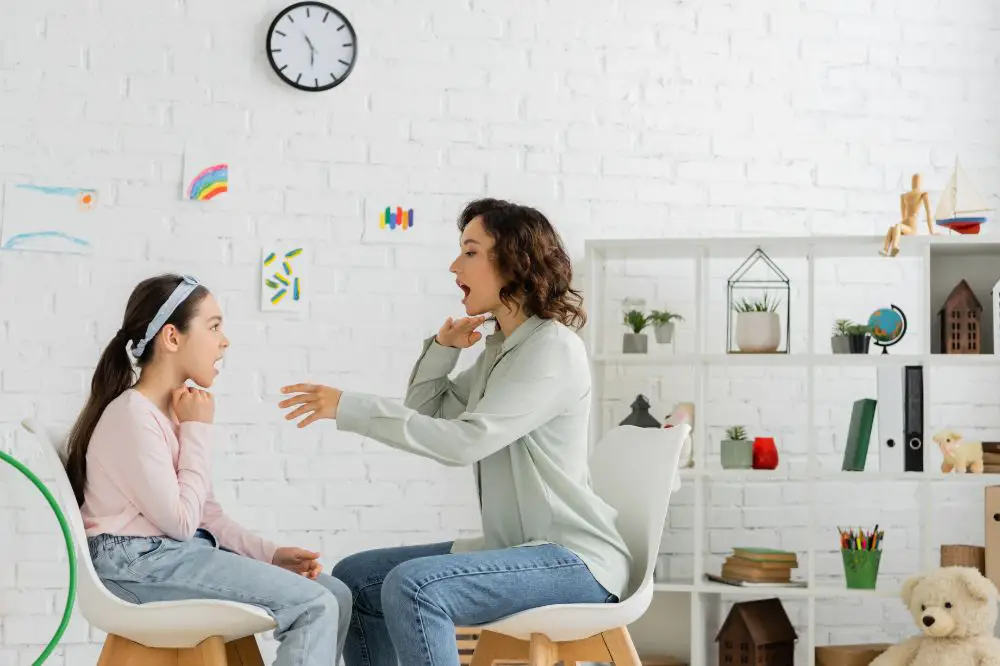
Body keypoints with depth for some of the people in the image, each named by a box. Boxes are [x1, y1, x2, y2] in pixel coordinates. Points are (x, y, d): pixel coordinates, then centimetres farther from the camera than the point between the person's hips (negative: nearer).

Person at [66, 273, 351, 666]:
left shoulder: (179, 408, 13)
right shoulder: (133, 415, -16)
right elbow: (181, 522, -17)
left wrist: (268, 554, 2)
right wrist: (199, 431, -11)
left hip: (184, 552, 9)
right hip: (143, 563, -9)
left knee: (335, 595, -1)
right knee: (314, 607, -19)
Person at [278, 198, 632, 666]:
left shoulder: (553, 348, -15)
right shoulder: (500, 348, 14)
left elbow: (463, 442, -24)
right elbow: (424, 417, 17)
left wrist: (349, 408, -23)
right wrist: (442, 349, 2)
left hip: (575, 559, -10)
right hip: (516, 549, 10)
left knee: (412, 587, -30)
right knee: (354, 580, 6)